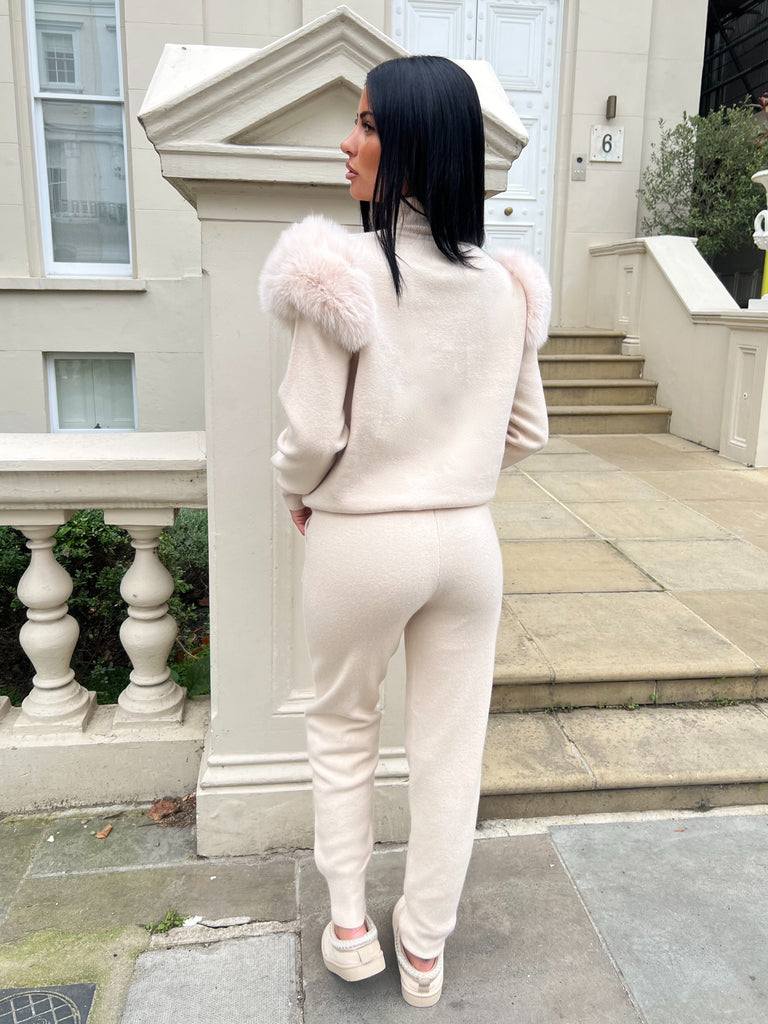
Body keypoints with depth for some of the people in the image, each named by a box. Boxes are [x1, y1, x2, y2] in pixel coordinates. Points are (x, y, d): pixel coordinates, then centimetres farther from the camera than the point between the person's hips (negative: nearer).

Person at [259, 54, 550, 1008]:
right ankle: (424, 949, 35)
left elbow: (312, 433, -16)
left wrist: (296, 493, 5)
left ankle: (349, 929, 34)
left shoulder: (342, 270, -16)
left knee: (342, 727, 23)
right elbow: (526, 431, 5)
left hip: (360, 541, -3)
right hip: (467, 539, 4)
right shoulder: (506, 283, -1)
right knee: (450, 751, 16)